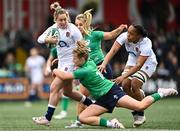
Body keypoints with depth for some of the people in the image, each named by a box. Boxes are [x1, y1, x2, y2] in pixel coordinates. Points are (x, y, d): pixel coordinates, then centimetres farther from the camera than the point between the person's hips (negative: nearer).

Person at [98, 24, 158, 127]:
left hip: (147, 63, -5)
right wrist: (104, 64, -47)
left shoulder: (146, 43, -35)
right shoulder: (124, 36, -24)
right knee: (125, 85, -15)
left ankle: (140, 115, -8)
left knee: (134, 85, -23)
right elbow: (113, 50, -30)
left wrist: (123, 77, -46)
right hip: (132, 61, 5)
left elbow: (139, 65, -39)